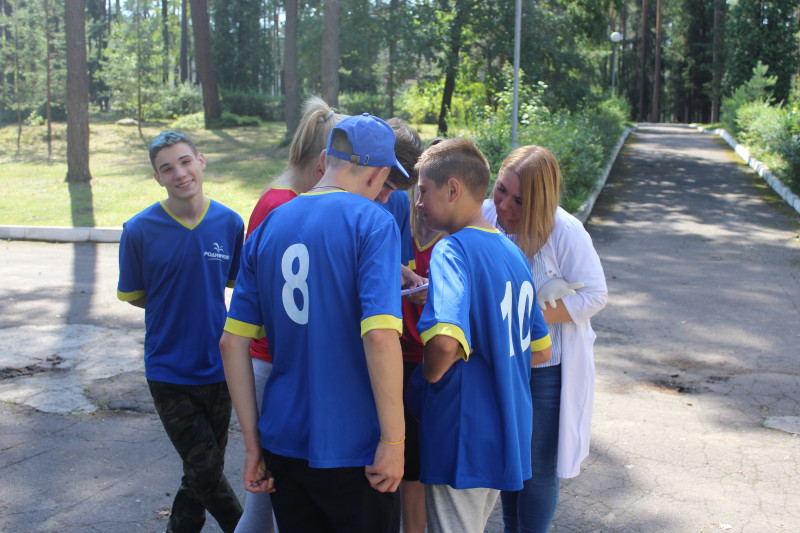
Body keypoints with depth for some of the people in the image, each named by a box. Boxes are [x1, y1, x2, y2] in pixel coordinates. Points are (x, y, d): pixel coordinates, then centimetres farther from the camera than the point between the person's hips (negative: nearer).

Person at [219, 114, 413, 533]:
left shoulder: (267, 229, 6)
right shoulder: (372, 221, -11)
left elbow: (232, 343, 4)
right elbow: (380, 336, -23)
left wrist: (252, 443, 9)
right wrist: (393, 441, -15)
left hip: (284, 444, 5)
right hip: (353, 448, -5)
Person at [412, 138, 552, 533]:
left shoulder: (452, 249, -18)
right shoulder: (511, 251, 8)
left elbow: (445, 340, -36)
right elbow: (540, 350, 17)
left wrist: (431, 373, -16)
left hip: (463, 445, -8)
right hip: (507, 438, 8)